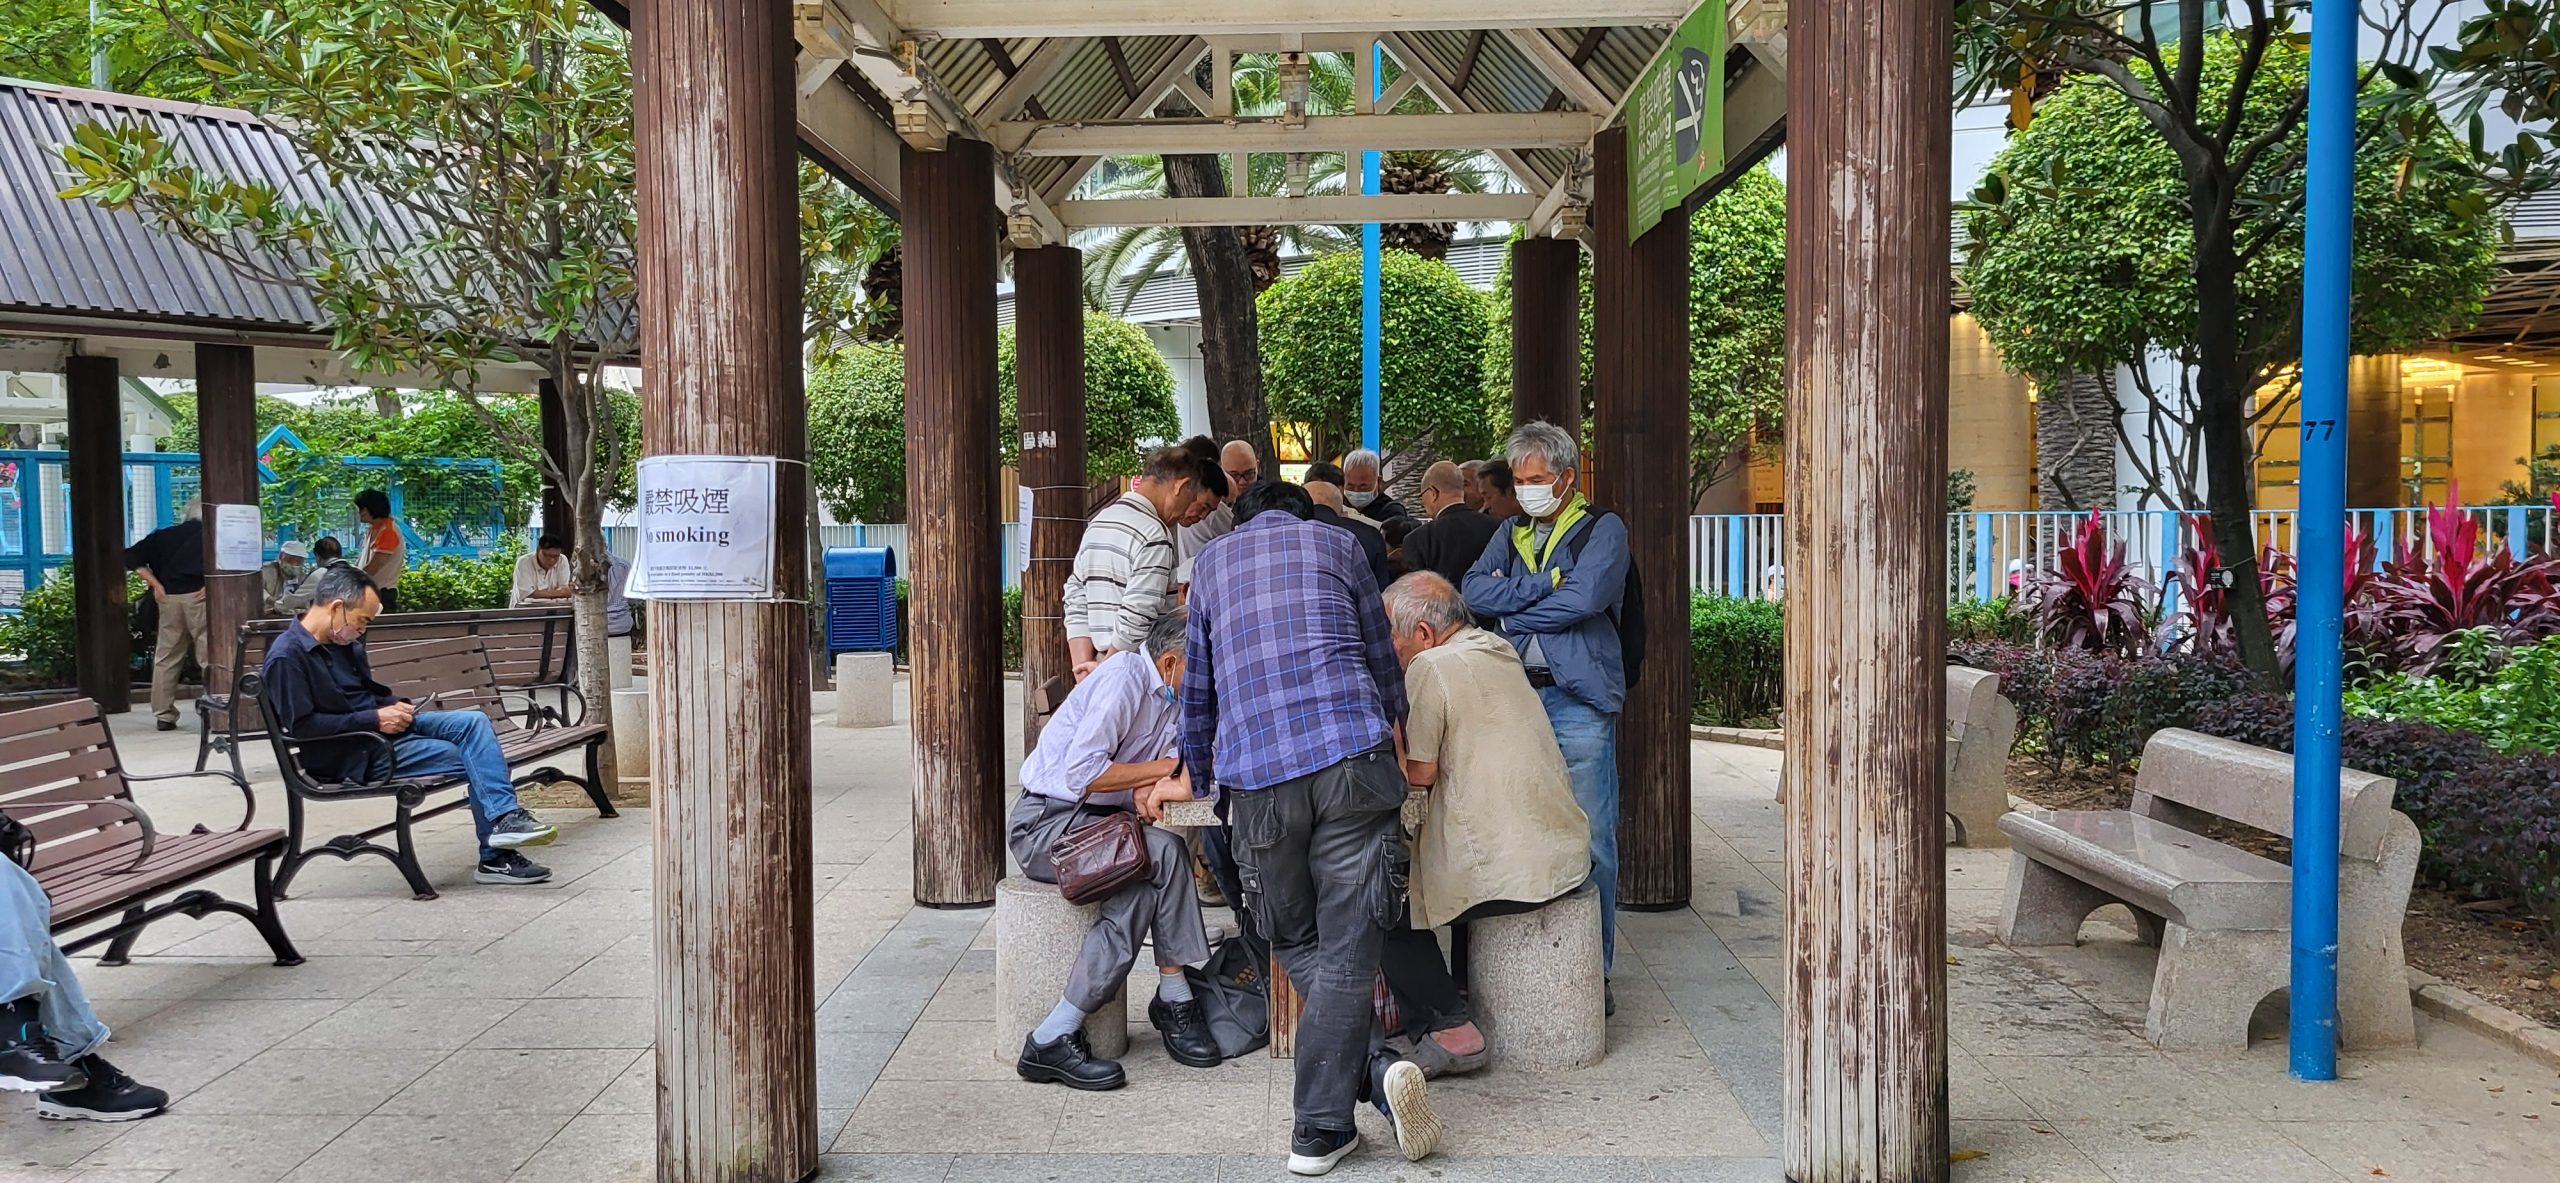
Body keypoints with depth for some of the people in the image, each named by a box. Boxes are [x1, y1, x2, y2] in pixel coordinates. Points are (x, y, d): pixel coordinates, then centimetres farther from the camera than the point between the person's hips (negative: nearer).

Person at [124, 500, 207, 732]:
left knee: (165, 657, 9)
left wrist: (155, 585, 6)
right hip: (198, 597, -3)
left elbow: (132, 557, 9)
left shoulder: (165, 536, 16)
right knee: (209, 655, -2)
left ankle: (163, 715, 11)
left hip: (169, 597, 3)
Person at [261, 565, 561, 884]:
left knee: (473, 721, -13)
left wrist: (395, 706, 1)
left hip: (385, 727, 8)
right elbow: (301, 725, -21)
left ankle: (504, 818, -18)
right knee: (476, 760, -16)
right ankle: (494, 858, -10)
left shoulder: (345, 642, 11)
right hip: (357, 756, -8)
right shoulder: (287, 656, -16)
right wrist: (374, 720, -20)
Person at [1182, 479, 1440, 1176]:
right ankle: (1317, 1130, -7)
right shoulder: (1336, 544, 18)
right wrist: (1387, 739, 41)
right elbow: (1384, 664, 24)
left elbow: (1197, 688, 28)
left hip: (1255, 775, 1)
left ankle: (1379, 1071, -1)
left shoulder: (1211, 561, 22)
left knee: (1295, 944, 14)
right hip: (1353, 759, -1)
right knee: (1345, 952, 0)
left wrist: (1198, 778, 43)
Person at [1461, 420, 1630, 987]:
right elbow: (1475, 590, 2)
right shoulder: (1512, 533, 18)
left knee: (1589, 840, -2)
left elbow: (1585, 599, -15)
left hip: (1578, 700, -5)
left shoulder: (1603, 530, 2)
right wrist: (1546, 584, -9)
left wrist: (1512, 610, -3)